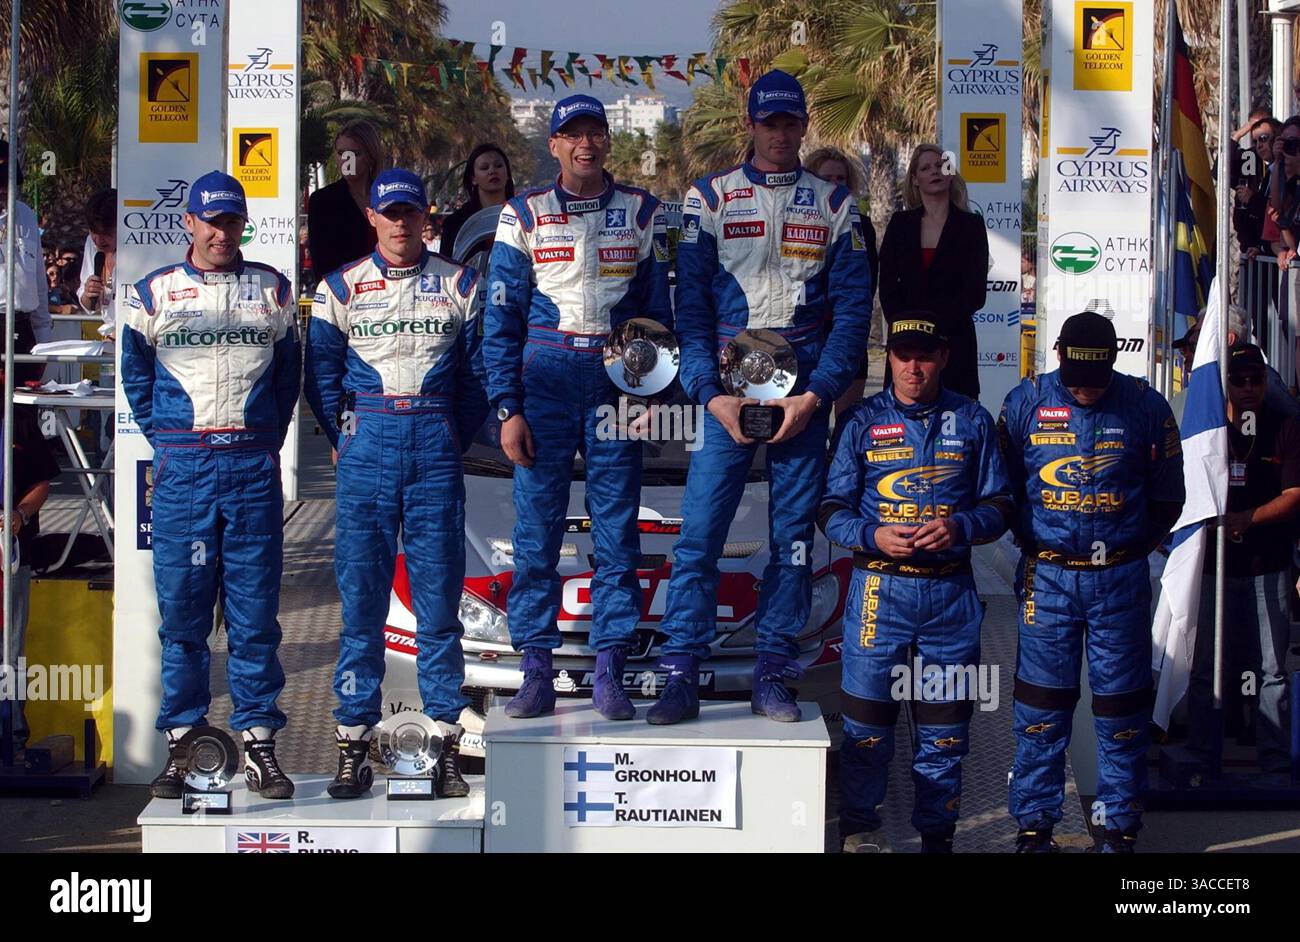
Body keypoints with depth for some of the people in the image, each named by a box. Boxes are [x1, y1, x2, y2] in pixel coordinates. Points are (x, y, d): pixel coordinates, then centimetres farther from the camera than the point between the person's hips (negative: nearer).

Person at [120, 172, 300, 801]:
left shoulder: (272, 290, 10)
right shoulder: (155, 293, 8)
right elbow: (135, 374, 15)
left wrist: (267, 442, 8)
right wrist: (166, 441, 9)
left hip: (254, 467, 0)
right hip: (183, 467, 0)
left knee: (254, 608, 0)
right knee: (182, 607, 1)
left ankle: (258, 740, 6)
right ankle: (179, 743, 8)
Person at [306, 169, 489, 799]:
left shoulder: (459, 285, 10)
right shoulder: (340, 287, 9)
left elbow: (477, 373, 11)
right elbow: (321, 374, 11)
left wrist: (453, 440, 6)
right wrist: (347, 440, 5)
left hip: (436, 445, 0)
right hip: (367, 445, 0)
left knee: (439, 594, 0)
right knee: (360, 593, -2)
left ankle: (446, 745, 5)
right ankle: (353, 744, 2)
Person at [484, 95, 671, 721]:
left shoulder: (641, 212, 11)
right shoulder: (523, 215, 8)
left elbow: (659, 310, 13)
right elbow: (500, 319, 6)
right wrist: (507, 408, -2)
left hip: (617, 382, 1)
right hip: (544, 379, 0)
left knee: (617, 529, -1)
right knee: (536, 529, -2)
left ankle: (609, 674, 4)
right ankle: (536, 672, 3)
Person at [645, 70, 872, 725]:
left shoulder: (835, 206, 10)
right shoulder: (709, 198, 7)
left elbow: (853, 309, 4)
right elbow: (690, 306, 1)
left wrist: (815, 395, -8)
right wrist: (711, 393, -11)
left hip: (806, 386, 2)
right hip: (728, 384, -1)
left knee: (793, 534, 4)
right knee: (700, 529, -8)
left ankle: (772, 676, 11)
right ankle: (680, 676, -4)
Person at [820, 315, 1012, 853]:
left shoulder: (972, 421, 8)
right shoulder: (863, 422, 4)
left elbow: (999, 505, 8)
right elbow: (831, 508, 3)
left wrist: (959, 527, -12)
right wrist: (873, 537, -16)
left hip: (952, 592, 1)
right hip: (880, 589, -1)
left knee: (945, 727, 7)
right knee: (868, 723, 1)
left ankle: (937, 835, 18)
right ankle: (859, 830, 15)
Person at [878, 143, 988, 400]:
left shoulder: (970, 225, 4)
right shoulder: (901, 223, 10)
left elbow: (974, 294, -2)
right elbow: (887, 286, 6)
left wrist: (934, 325, -10)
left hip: (953, 341, -2)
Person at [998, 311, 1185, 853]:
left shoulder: (1145, 407, -2)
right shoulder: (1026, 403, -1)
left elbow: (1167, 497, 7)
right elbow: (1004, 486, 9)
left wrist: (1130, 549, 3)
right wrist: (1035, 544, 5)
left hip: (1120, 581, 0)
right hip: (1047, 578, 0)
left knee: (1121, 707, 5)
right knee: (1041, 706, 3)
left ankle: (1120, 829, 15)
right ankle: (1034, 827, 13)